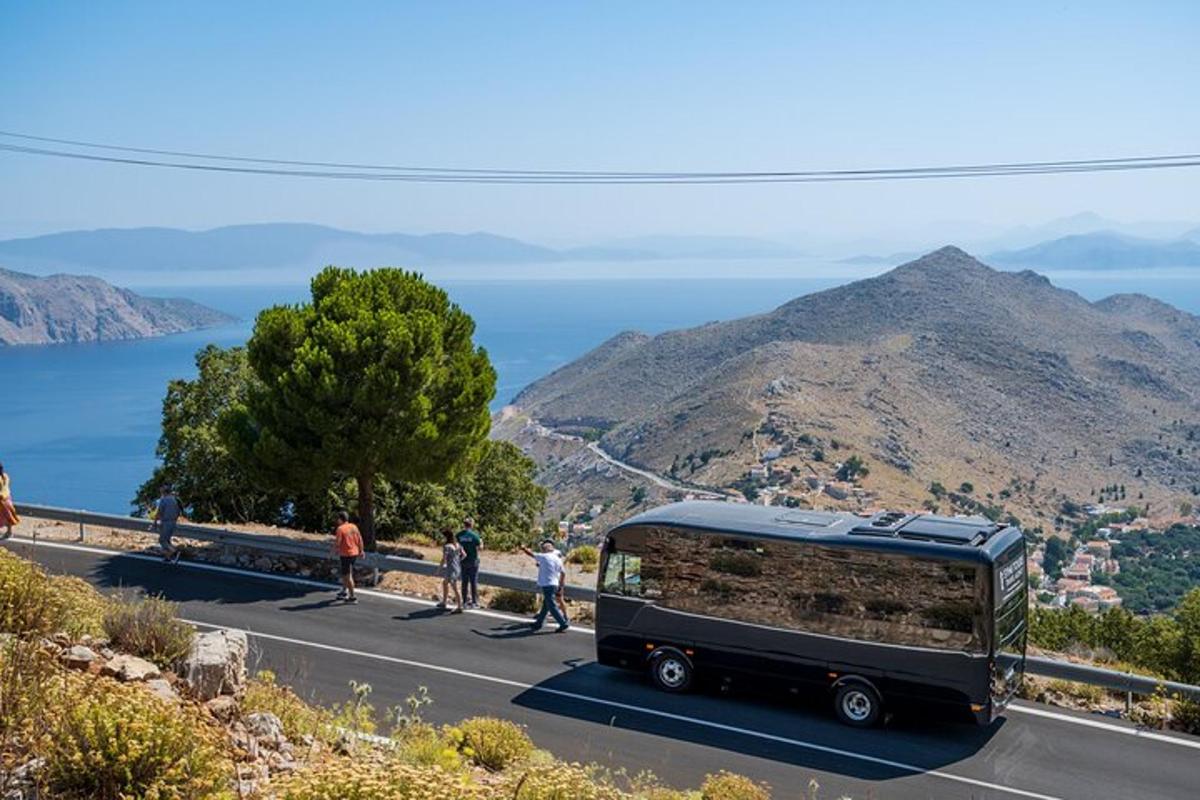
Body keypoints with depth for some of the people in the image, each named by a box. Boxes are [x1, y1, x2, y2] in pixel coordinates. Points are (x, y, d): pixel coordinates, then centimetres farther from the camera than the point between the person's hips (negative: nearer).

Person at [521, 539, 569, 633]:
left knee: (552, 606, -5)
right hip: (555, 585, 8)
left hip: (546, 585, -8)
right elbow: (562, 573, 12)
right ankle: (538, 624, 25)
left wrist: (524, 549, 20)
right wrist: (560, 585, 21)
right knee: (545, 605, 15)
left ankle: (563, 623, -8)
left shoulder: (544, 557, -9)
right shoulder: (558, 559, 8)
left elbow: (531, 554, 0)